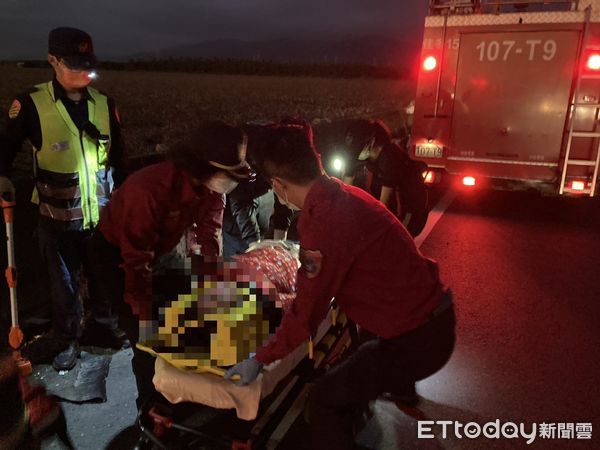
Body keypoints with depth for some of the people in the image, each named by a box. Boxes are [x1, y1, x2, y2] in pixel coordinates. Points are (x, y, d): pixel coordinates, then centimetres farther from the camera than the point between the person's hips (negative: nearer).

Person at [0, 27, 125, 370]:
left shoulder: (104, 103, 1)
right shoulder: (31, 104, -9)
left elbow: (118, 154, 9)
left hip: (103, 212, 3)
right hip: (59, 218, -2)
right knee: (65, 284, 12)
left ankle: (108, 319, 43)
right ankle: (68, 341, 33)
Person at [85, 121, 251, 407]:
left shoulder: (212, 188, -17)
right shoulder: (149, 190, -37)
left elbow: (210, 237, -10)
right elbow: (137, 260, -32)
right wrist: (144, 318, -27)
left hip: (163, 250, 6)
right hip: (117, 254, -6)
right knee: (147, 341, -9)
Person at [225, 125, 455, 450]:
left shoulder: (324, 220, -27)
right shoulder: (344, 195, 3)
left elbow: (307, 315, -19)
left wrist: (260, 359, -6)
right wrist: (303, 287, 36)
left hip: (416, 337, -9)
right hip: (432, 315, 10)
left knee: (327, 399, 0)